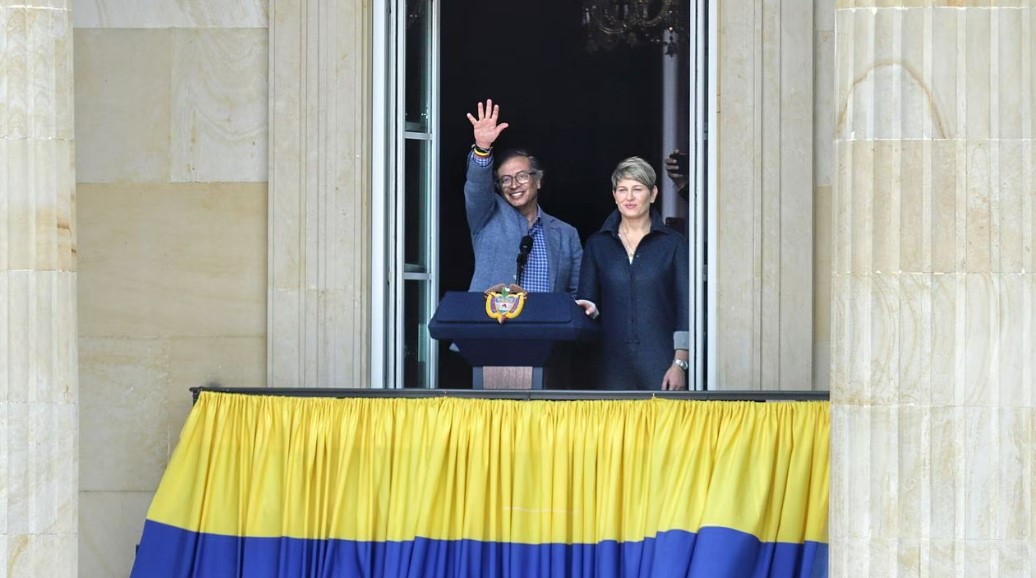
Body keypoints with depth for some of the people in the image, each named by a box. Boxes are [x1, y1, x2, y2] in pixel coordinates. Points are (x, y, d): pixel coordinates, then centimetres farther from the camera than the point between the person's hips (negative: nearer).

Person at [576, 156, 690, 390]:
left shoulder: (673, 244, 5)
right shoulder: (597, 244, 12)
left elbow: (684, 309, 1)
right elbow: (587, 302, 13)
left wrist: (679, 364, -7)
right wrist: (589, 309, -11)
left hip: (660, 362, -2)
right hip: (613, 361, 2)